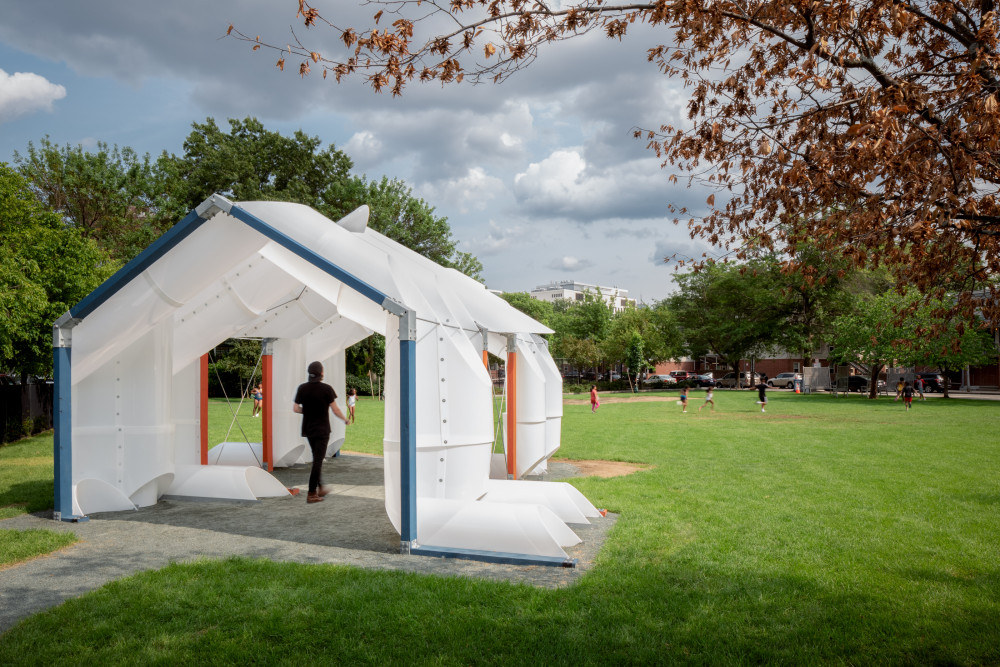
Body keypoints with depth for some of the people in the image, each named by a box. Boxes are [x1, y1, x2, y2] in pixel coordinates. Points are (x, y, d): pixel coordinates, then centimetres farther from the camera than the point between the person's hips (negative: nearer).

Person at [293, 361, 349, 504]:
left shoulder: (302, 388, -1)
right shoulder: (326, 389, -13)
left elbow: (295, 408, -1)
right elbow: (335, 409, -9)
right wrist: (345, 419, 9)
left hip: (308, 428, 5)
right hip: (322, 429, -5)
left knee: (317, 458, 19)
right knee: (318, 460, -2)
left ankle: (320, 488, 27)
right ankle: (311, 494, -4)